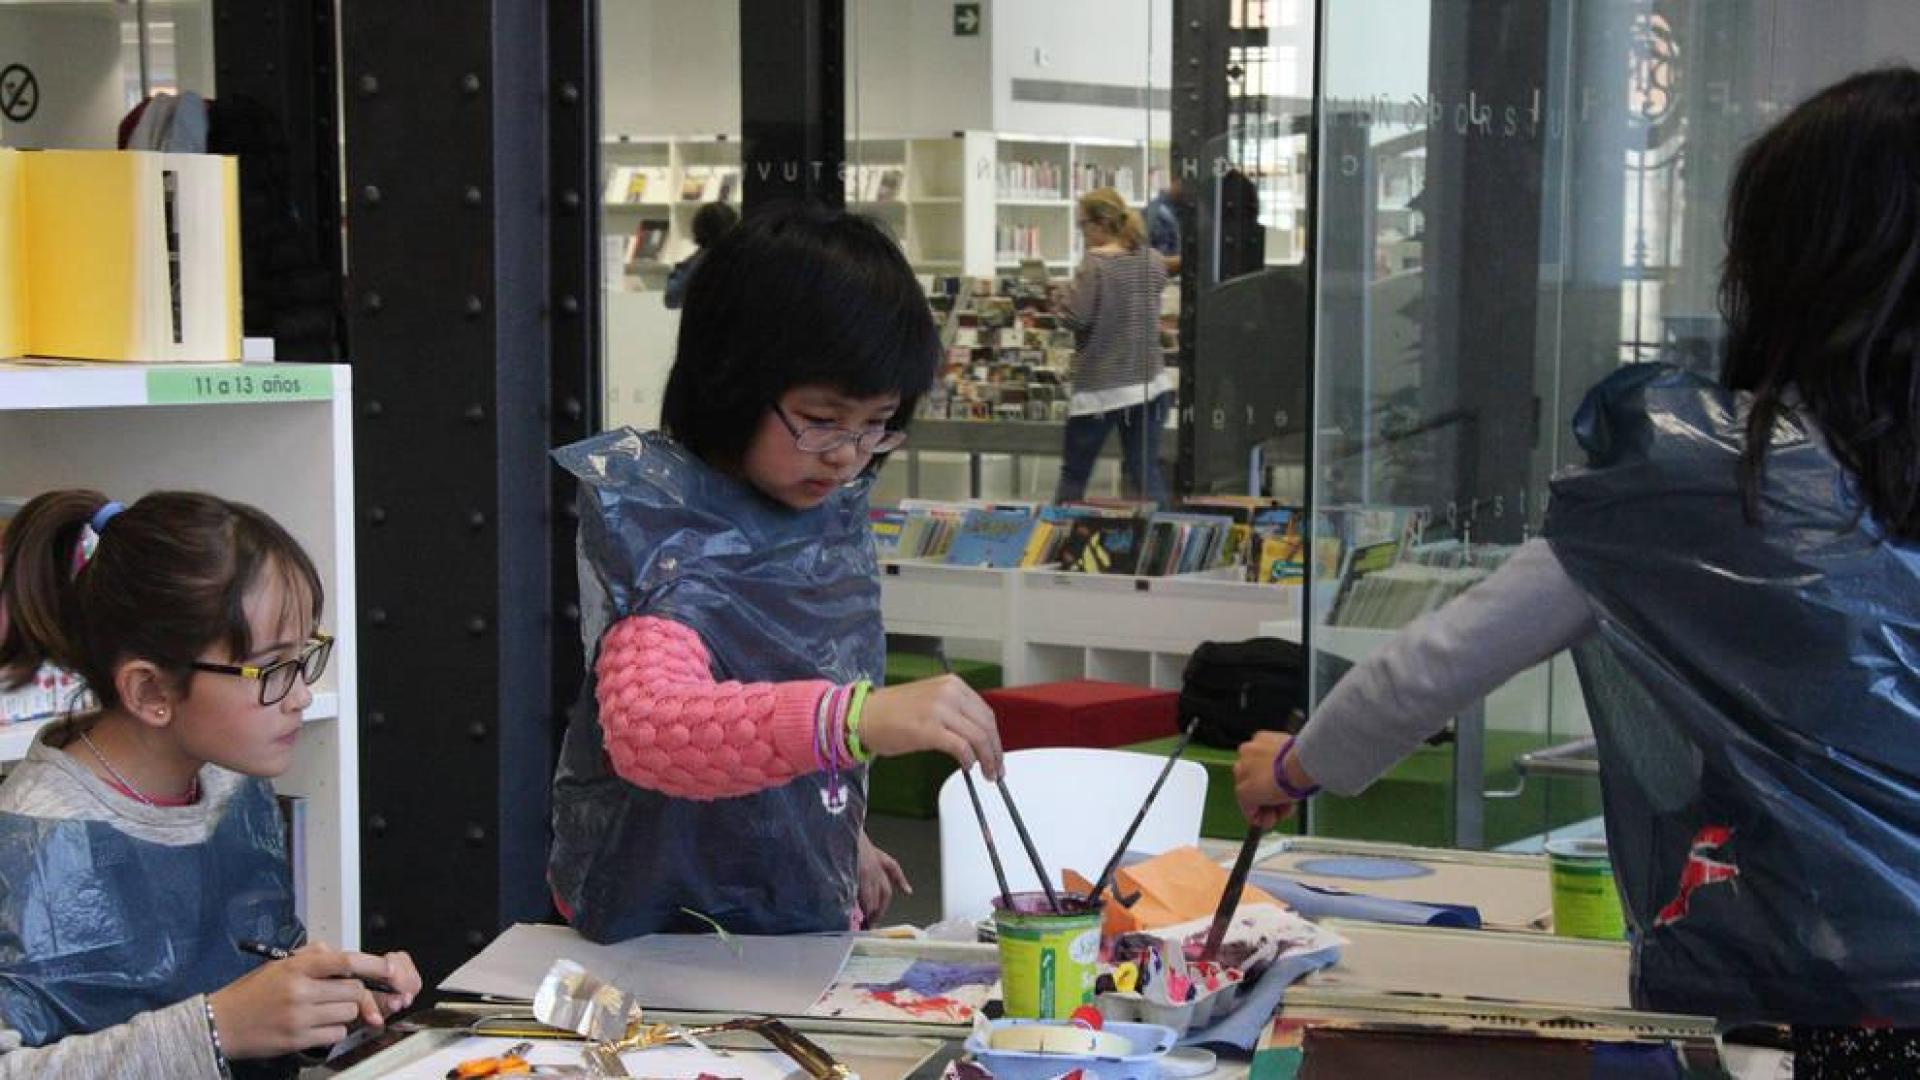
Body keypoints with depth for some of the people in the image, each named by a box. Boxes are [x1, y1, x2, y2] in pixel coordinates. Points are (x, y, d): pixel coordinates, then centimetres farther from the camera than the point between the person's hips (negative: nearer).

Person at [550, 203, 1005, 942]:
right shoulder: (662, 527, -17)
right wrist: (857, 718, -47)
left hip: (807, 918, 5)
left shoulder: (830, 509, 5)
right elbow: (645, 728, -35)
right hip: (672, 929, -5)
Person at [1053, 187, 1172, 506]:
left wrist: (1059, 301, 0)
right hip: (1149, 381, 5)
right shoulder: (1153, 261, 4)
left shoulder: (1095, 263, -15)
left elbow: (1076, 317, -19)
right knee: (1145, 471, 8)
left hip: (1100, 385, -5)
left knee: (1074, 474, 9)